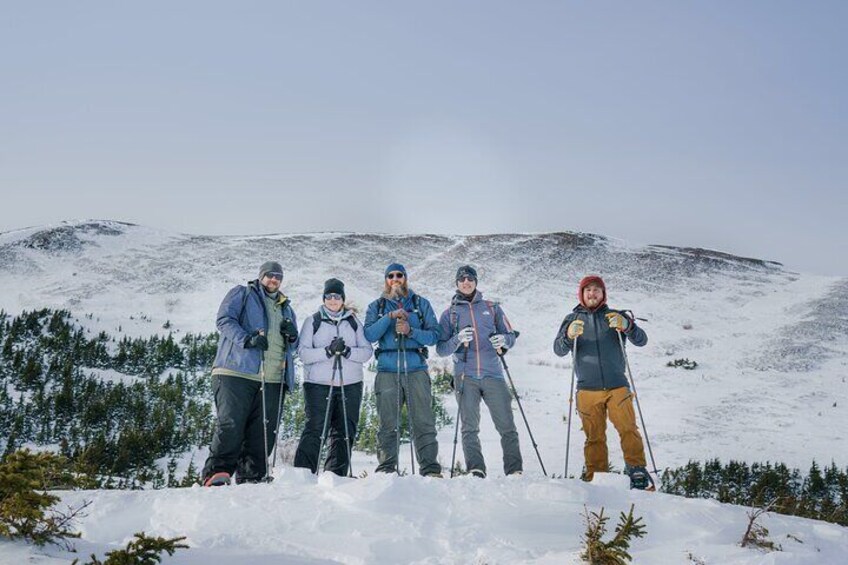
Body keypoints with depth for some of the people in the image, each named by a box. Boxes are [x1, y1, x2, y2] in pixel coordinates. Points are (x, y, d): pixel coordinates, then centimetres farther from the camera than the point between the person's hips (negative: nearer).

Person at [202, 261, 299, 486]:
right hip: (237, 371, -5)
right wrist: (246, 339, -19)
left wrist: (292, 335, 5)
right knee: (230, 425, -13)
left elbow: (293, 346, 30)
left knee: (265, 430, 2)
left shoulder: (286, 308, 29)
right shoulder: (241, 294, 12)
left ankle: (252, 476, 8)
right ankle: (216, 472, -10)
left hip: (273, 379, 5)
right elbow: (225, 319, -3)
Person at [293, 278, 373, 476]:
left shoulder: (353, 322, 13)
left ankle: (336, 475, 11)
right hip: (318, 385, -3)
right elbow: (303, 352, -4)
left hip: (350, 385, 3)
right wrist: (328, 351, -18)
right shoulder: (312, 321, 7)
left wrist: (347, 351, -14)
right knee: (315, 430, -9)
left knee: (344, 433, 4)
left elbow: (367, 351, 4)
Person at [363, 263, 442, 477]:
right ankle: (386, 469, 4)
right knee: (388, 424, -2)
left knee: (423, 422, -5)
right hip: (387, 371, 0)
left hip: (416, 370, 0)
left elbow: (434, 335, 5)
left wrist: (411, 331, -10)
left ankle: (430, 469, -3)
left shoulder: (421, 303, 15)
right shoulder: (377, 306, 16)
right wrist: (390, 317, -12)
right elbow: (369, 335, -1)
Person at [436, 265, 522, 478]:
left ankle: (514, 470, -1)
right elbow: (441, 349, 7)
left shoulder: (492, 308, 16)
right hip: (465, 376, 0)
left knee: (506, 425, -4)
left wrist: (504, 340, -9)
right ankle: (475, 471, -2)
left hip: (492, 374, 0)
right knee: (470, 427, -4)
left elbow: (510, 335, 15)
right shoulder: (449, 314, 14)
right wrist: (457, 340, -13)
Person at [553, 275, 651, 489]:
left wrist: (627, 325, -23)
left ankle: (636, 468, -5)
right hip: (587, 389, 0)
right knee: (594, 436, 2)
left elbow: (641, 340, -2)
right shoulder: (572, 319, 12)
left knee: (628, 429, -12)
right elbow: (559, 350, 0)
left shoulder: (615, 317, 10)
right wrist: (570, 336, -22)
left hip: (617, 386, 0)